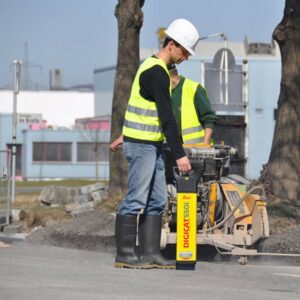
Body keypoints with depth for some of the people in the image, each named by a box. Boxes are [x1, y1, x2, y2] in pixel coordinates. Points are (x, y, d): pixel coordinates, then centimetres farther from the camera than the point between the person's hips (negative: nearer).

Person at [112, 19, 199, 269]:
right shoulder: (157, 73, -18)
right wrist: (179, 154, -22)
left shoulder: (153, 67, 15)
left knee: (157, 201, 7)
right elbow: (167, 117, -22)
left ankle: (151, 253, 8)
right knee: (136, 200, -8)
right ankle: (125, 255, -6)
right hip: (142, 145, -10)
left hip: (152, 145, 10)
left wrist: (127, 135, 31)